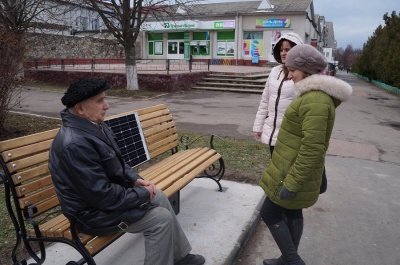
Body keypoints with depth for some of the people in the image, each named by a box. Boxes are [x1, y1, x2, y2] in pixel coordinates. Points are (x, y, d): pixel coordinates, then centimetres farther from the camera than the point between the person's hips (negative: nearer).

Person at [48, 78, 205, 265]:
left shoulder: (95, 125, 1)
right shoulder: (75, 144, -31)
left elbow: (116, 162, 13)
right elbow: (103, 195, -29)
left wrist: (135, 179, -2)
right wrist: (142, 193, -17)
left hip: (106, 193, 10)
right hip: (94, 211, -9)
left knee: (159, 197, 10)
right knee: (161, 218, -11)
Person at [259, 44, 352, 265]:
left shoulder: (315, 101, -25)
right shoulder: (316, 95, 9)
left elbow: (313, 148, -29)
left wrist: (292, 183, -25)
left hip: (294, 173, -10)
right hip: (297, 169, 10)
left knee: (269, 213, 4)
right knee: (293, 212, 19)